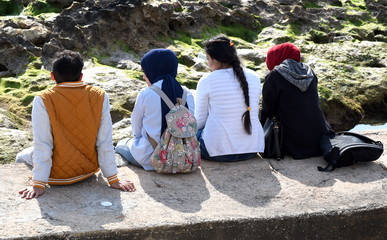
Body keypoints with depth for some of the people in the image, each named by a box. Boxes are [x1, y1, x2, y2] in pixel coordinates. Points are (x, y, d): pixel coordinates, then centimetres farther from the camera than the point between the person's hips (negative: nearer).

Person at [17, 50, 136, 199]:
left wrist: (38, 185, -13)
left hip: (58, 176, -3)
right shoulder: (99, 97, -13)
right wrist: (113, 179, -5)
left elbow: (42, 145, -19)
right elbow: (105, 143, -11)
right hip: (89, 170, 3)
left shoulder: (43, 100, -19)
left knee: (22, 156, 30)